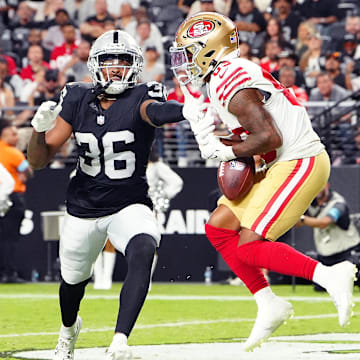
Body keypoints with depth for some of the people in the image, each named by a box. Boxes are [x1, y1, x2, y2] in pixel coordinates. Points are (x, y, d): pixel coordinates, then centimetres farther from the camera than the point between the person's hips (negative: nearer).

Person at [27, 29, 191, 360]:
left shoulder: (140, 98, -14)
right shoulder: (77, 100, -5)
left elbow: (155, 112, -42)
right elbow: (38, 160, -3)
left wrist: (188, 110, -65)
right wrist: (40, 128, -24)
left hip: (131, 206, -3)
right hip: (83, 209, 3)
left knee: (143, 252, -33)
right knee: (74, 279, 19)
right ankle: (68, 330, 55)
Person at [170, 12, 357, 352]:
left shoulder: (232, 84, -19)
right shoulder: (225, 77, 13)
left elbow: (269, 137, -27)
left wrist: (226, 152, -14)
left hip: (298, 164, -10)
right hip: (281, 166, 10)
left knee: (249, 246, -12)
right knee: (218, 227, 8)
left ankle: (331, 275, -9)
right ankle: (269, 305, 10)